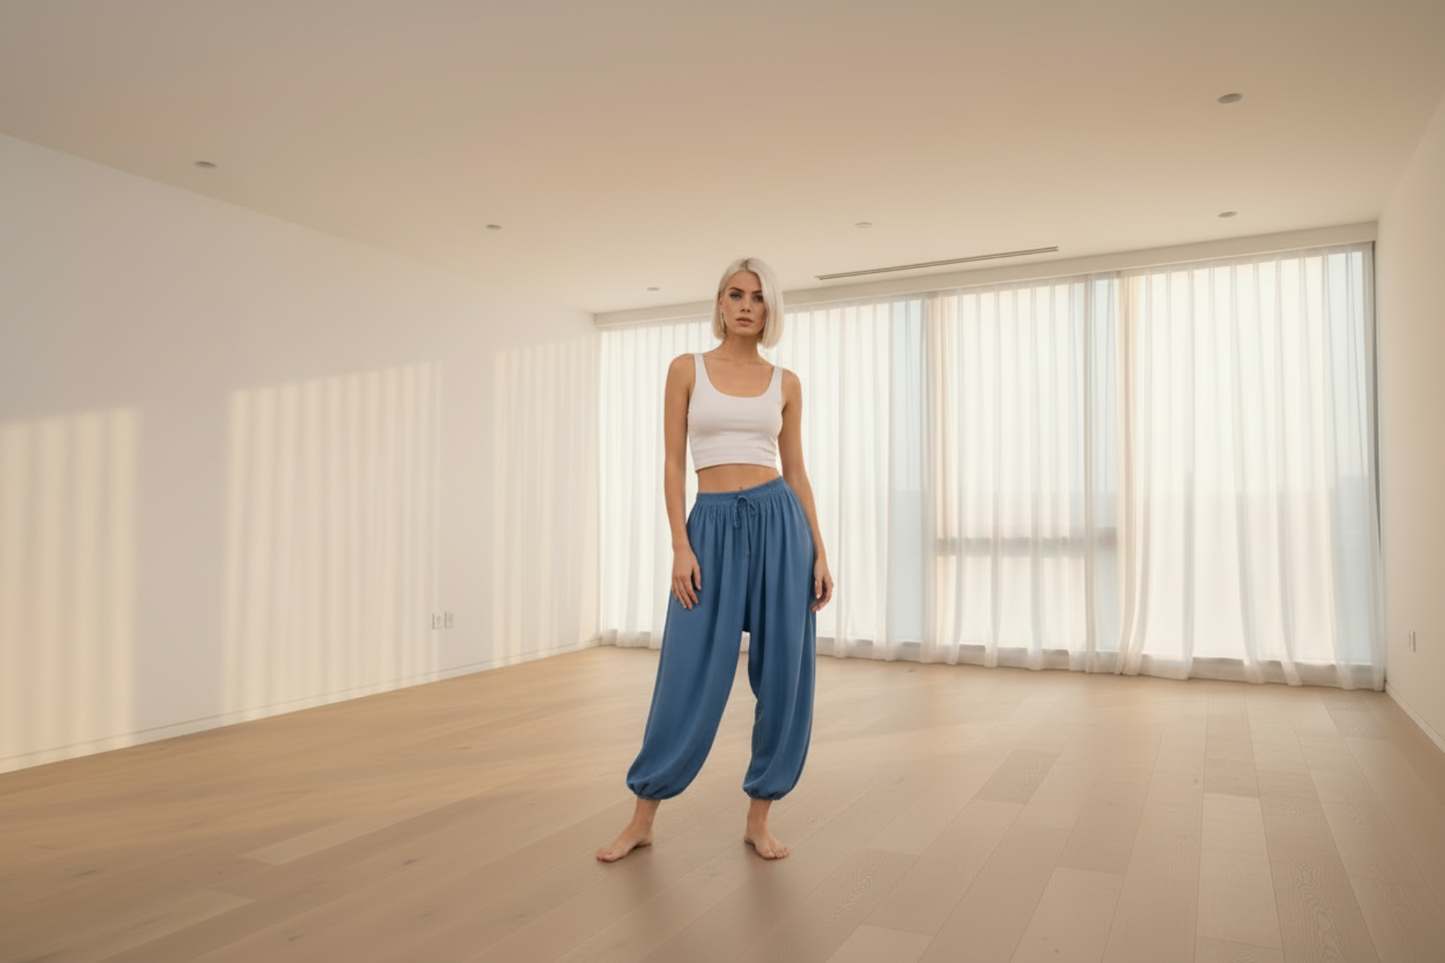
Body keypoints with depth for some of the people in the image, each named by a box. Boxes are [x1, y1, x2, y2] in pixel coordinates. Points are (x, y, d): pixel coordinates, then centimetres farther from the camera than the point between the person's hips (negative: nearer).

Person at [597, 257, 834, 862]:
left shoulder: (785, 383, 9)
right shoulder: (686, 369, 4)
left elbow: (796, 472, 9)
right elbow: (673, 463, 0)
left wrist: (820, 553, 3)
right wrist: (680, 547, -9)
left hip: (779, 523, 2)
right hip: (713, 527, -2)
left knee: (783, 678, 4)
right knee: (690, 680, 0)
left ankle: (758, 817, 22)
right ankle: (642, 818, 20)